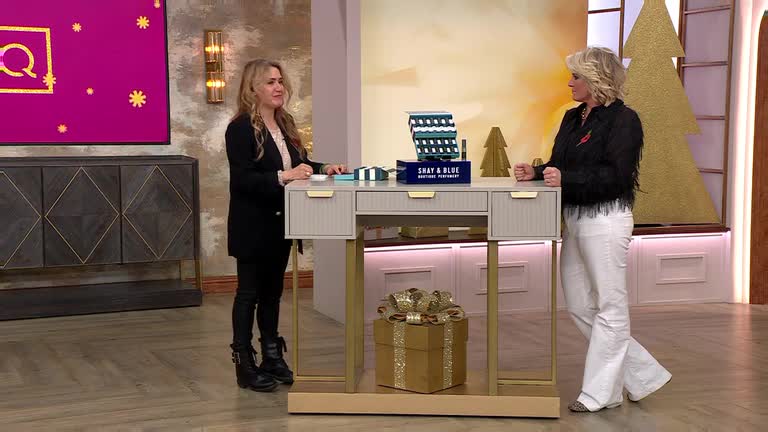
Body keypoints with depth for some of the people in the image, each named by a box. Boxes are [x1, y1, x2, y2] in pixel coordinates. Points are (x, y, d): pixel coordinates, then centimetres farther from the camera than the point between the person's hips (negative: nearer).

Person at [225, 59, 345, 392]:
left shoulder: (285, 124, 8)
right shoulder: (240, 128, -15)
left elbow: (299, 163, 16)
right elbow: (241, 179, -21)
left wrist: (323, 168, -2)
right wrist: (283, 176, -30)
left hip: (280, 224, 7)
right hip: (252, 226, -7)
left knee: (272, 291, 15)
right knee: (249, 292, 2)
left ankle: (272, 358, 26)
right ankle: (244, 365, 11)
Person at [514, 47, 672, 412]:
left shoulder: (623, 119, -11)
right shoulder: (573, 118, 13)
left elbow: (616, 176, -19)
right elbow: (560, 167, 18)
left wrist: (566, 179, -25)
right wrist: (536, 173, -2)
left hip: (606, 221, -9)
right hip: (575, 219, 9)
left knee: (609, 307, 2)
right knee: (579, 306, 12)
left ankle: (600, 392, 12)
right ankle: (643, 373, 23)